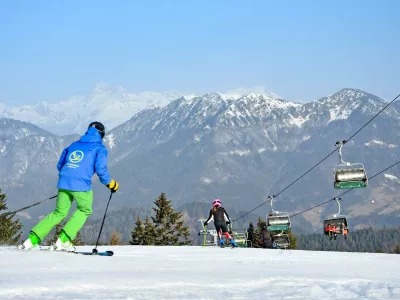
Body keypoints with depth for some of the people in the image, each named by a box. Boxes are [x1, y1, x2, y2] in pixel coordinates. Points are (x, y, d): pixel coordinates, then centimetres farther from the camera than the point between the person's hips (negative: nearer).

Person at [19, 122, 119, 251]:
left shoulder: (73, 145, 23)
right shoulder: (100, 148, 7)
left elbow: (60, 165, 25)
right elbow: (101, 169, -4)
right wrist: (111, 184, 10)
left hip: (63, 183, 5)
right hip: (81, 185, -5)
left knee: (59, 213, 17)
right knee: (84, 210, 18)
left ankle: (32, 239, 7)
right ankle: (63, 240, 4)